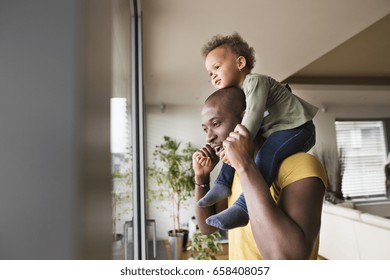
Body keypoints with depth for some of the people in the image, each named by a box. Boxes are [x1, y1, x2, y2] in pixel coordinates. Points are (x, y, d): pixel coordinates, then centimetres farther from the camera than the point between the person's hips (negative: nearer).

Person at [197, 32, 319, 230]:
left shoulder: (255, 81, -17)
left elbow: (253, 116, -29)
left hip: (297, 128, -9)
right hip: (273, 131, 10)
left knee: (266, 154, -36)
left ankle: (243, 207, -37)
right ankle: (224, 184, 5)